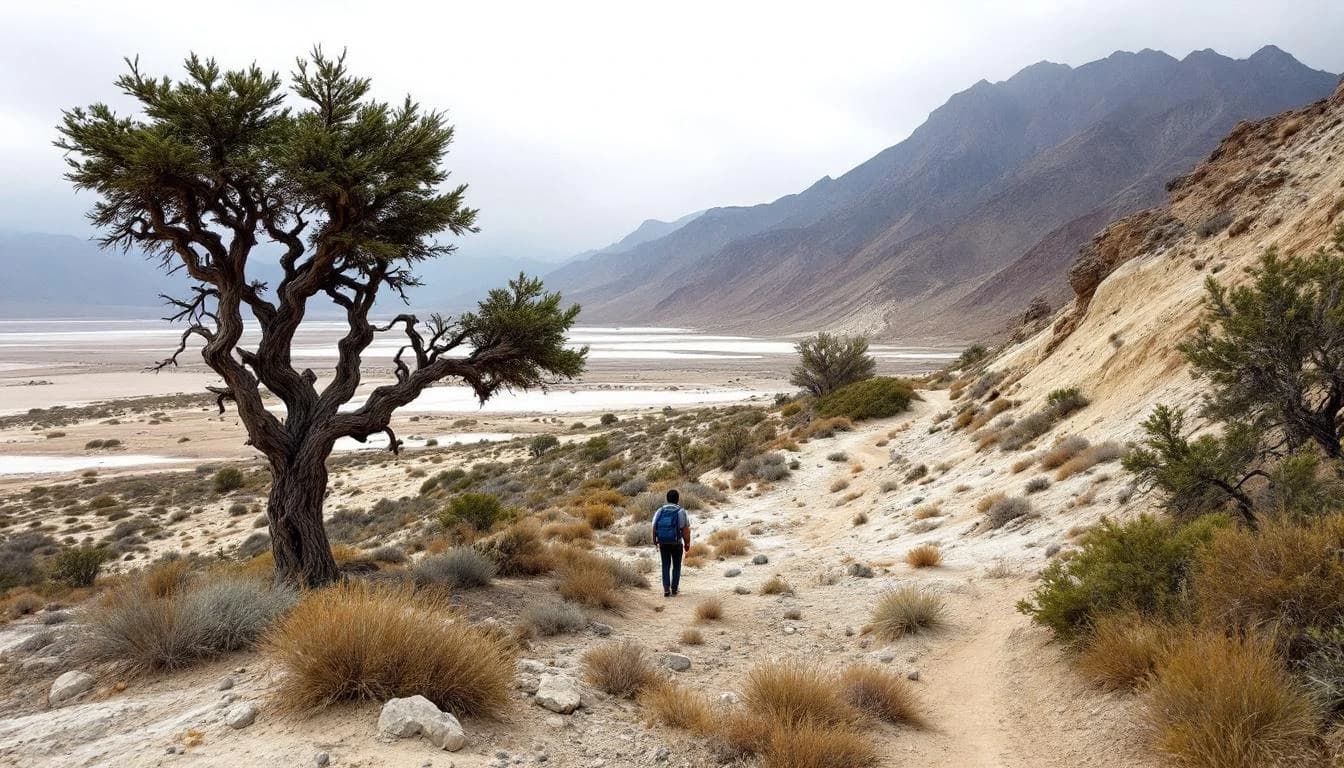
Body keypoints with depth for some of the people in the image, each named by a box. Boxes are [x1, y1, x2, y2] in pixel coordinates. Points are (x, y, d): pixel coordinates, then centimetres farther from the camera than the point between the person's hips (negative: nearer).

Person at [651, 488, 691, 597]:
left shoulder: (660, 511, -1)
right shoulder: (681, 512, -9)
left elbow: (654, 528, 0)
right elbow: (686, 530, -11)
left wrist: (655, 542, 11)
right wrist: (687, 544, 1)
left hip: (663, 543, 2)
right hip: (676, 543, -2)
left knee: (666, 566, 12)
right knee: (676, 566, 15)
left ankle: (666, 589, 1)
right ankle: (674, 588, 18)